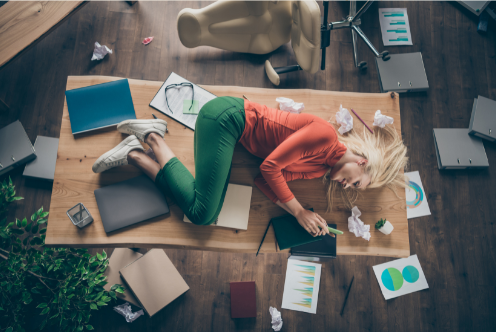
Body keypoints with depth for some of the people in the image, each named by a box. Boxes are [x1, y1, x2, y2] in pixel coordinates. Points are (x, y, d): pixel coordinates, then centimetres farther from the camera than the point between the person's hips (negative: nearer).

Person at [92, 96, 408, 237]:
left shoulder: (321, 168, 10)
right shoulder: (325, 135, -16)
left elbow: (263, 180, 0)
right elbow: (270, 166, -19)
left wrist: (302, 213, -10)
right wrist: (299, 211, -12)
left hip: (231, 129, 8)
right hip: (228, 116, -8)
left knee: (207, 214, -5)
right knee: (202, 213, -17)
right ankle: (152, 137, -3)